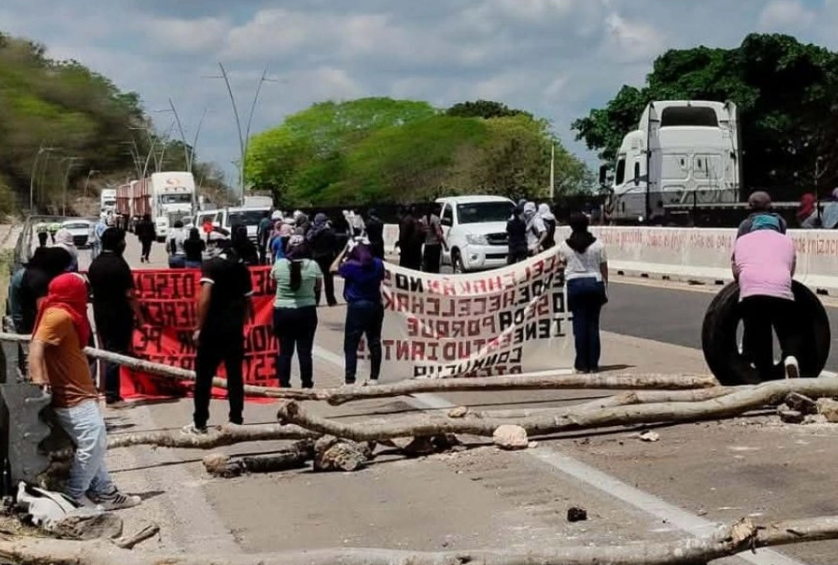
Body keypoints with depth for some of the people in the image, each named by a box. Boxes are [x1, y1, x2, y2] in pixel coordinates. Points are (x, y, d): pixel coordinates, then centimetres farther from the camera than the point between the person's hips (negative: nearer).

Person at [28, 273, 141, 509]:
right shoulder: (59, 315, -17)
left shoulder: (64, 314, 15)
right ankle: (74, 496, -4)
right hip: (73, 397, -11)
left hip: (77, 393, 11)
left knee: (95, 444, 14)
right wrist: (38, 378, -39)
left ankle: (105, 493, 19)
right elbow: (37, 344, -28)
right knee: (93, 444, -12)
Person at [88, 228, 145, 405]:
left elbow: (93, 290, 14)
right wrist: (138, 314, -10)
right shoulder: (119, 263, -17)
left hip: (100, 314, 8)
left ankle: (109, 390, 21)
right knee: (116, 353, -4)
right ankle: (112, 396, -2)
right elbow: (129, 294, -18)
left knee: (107, 351, 17)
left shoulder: (95, 264, 8)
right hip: (119, 315, -8)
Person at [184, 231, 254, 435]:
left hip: (213, 327, -5)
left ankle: (199, 424, 6)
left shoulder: (212, 265, -9)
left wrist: (199, 327, -16)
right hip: (235, 328, 5)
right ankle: (236, 420, 10)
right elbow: (248, 300, 14)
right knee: (235, 374, 9)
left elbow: (205, 298, -19)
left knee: (204, 376, 3)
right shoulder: (241, 267, 10)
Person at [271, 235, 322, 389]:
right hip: (306, 311, -1)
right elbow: (318, 286, 6)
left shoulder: (279, 264, -7)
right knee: (305, 350, 6)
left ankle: (284, 385, 10)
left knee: (284, 350, 8)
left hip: (282, 311, 1)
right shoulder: (312, 265, -8)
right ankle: (306, 385, 9)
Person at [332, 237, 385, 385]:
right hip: (375, 305, 5)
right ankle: (374, 377, 15)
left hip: (357, 307, -5)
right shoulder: (378, 264, -2)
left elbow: (334, 268, 0)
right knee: (374, 342, 12)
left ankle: (350, 379, -6)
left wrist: (344, 252, 4)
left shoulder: (351, 266, -14)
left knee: (351, 345, 0)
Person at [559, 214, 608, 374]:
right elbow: (603, 268, 1)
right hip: (594, 283, 1)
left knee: (580, 324, 3)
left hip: (575, 284, -1)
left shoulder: (564, 246, -2)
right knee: (593, 324, 7)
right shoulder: (598, 244, -1)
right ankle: (593, 364, 9)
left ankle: (582, 365, 3)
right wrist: (605, 284, 11)